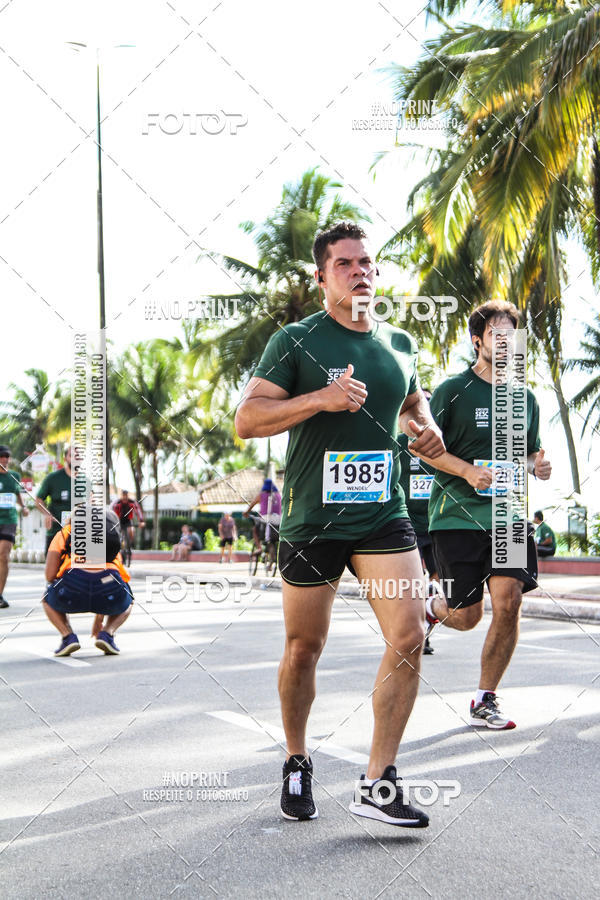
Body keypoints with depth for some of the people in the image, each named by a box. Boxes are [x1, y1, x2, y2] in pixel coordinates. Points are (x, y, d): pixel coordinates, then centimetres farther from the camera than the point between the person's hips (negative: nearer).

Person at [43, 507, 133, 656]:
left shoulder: (62, 534, 29)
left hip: (74, 585, -1)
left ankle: (68, 636, 9)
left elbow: (50, 575, 16)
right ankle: (107, 634, 9)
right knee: (126, 603, 38)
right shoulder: (111, 543, 37)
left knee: (48, 601, 35)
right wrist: (99, 620, 61)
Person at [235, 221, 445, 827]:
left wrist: (426, 428, 5)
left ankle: (377, 784, -4)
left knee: (408, 635, -12)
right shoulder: (295, 341, -4)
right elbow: (246, 419, -9)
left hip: (383, 515, 3)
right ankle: (296, 764, 31)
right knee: (304, 648, 8)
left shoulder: (400, 344, 10)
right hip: (311, 520, -3)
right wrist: (319, 398, -22)